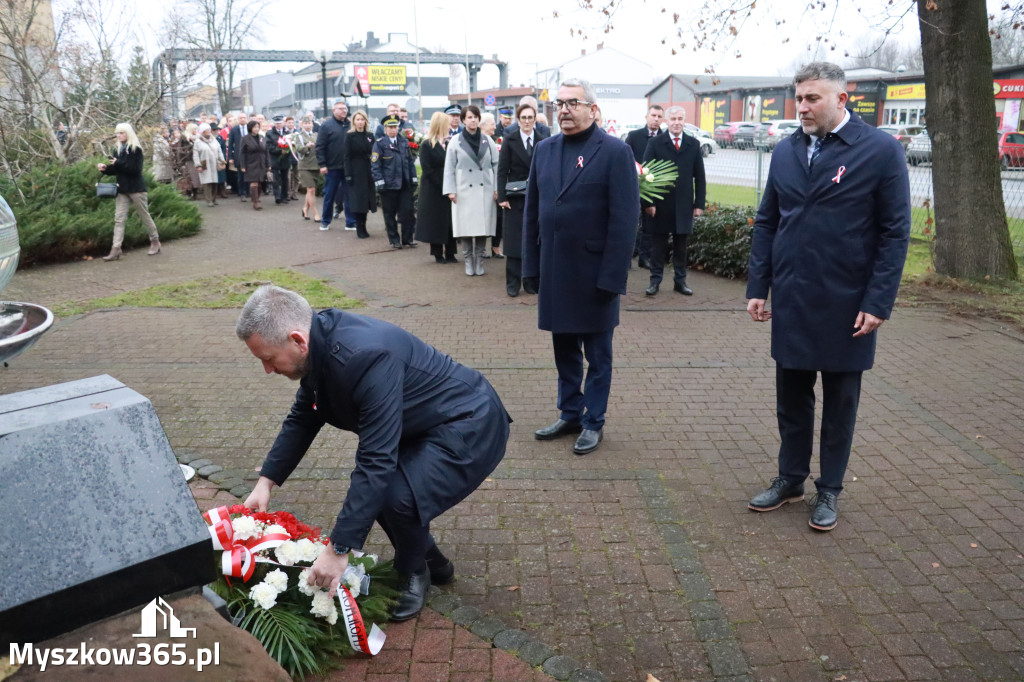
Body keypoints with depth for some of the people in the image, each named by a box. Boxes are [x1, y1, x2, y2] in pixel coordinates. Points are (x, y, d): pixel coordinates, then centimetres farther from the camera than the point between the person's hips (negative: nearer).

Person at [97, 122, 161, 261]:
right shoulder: (119, 150, 12)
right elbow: (116, 170, 16)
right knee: (119, 218, -2)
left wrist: (118, 163, -20)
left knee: (145, 216, 6)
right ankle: (116, 248, -5)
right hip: (123, 189, 6)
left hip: (136, 188, -6)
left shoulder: (135, 149, -8)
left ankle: (155, 241, 23)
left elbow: (135, 169, -17)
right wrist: (105, 168, -2)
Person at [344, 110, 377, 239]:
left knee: (366, 199, 7)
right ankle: (360, 229, 5)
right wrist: (348, 175, -12)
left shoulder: (370, 136, 9)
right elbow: (347, 157, -5)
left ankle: (363, 227, 16)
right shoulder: (350, 136, -2)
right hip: (356, 172, -4)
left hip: (368, 172, 4)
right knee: (358, 200, -3)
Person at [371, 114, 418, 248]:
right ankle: (394, 240, 15)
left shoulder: (404, 142, 11)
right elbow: (375, 165, -5)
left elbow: (410, 161, 16)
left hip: (405, 184, 3)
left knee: (408, 212, 0)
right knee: (390, 214, 5)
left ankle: (407, 238, 12)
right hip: (389, 185, -3)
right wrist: (379, 182, -11)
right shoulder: (379, 144, -2)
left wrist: (413, 178, 11)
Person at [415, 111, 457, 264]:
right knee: (436, 220, 2)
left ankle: (450, 253, 11)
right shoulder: (426, 145, -6)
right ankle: (438, 253, 12)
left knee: (450, 220, 4)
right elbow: (427, 170, -10)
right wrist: (442, 186, -15)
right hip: (434, 191, -4)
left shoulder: (449, 143, 10)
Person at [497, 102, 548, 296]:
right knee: (514, 240, 0)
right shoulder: (509, 141, 1)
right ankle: (513, 282, 7)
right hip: (515, 197, -1)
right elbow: (502, 171, -1)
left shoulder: (543, 141, 4)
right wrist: (502, 196, -9)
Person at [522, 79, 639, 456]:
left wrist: (611, 277, -16)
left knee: (597, 354, 9)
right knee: (564, 350, 16)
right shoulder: (545, 149, 8)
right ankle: (570, 414, 30)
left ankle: (593, 422, 22)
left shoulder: (615, 152, -9)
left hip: (593, 274, -5)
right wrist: (532, 265, 6)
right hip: (554, 272, 5)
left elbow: (625, 219, -12)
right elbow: (532, 210, 11)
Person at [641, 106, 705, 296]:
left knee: (681, 246, 9)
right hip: (660, 204, -2)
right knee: (658, 245, 5)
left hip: (684, 205, 2)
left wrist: (699, 204, 2)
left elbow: (699, 177, 8)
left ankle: (680, 280, 17)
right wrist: (648, 203, -10)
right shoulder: (655, 143, 1)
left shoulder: (694, 145, 8)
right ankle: (655, 280, 13)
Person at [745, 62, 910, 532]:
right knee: (791, 397, 13)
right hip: (790, 301, 4)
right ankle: (790, 479, 30)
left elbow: (895, 233, -8)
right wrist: (758, 287, 3)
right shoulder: (786, 151, 5)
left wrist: (878, 303, -12)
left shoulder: (881, 150, -7)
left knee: (839, 402, 11)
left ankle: (829, 490, 26)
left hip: (847, 305, -3)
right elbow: (767, 223, 8)